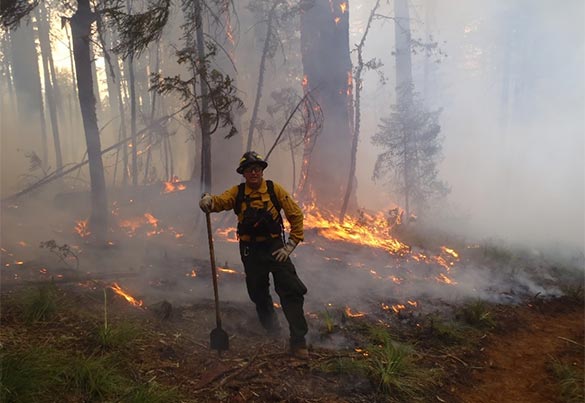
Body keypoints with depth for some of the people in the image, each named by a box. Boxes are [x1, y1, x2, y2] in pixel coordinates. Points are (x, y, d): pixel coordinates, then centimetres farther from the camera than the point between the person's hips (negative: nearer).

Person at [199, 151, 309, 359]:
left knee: (291, 291, -10)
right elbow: (220, 201, -20)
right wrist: (208, 201, -44)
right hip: (250, 252, 3)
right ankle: (272, 331, 39)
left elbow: (296, 215, -4)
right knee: (259, 294, 15)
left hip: (275, 248, -2)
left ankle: (298, 341, 0)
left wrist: (291, 245, -8)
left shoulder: (275, 190, -7)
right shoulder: (237, 192, -2)